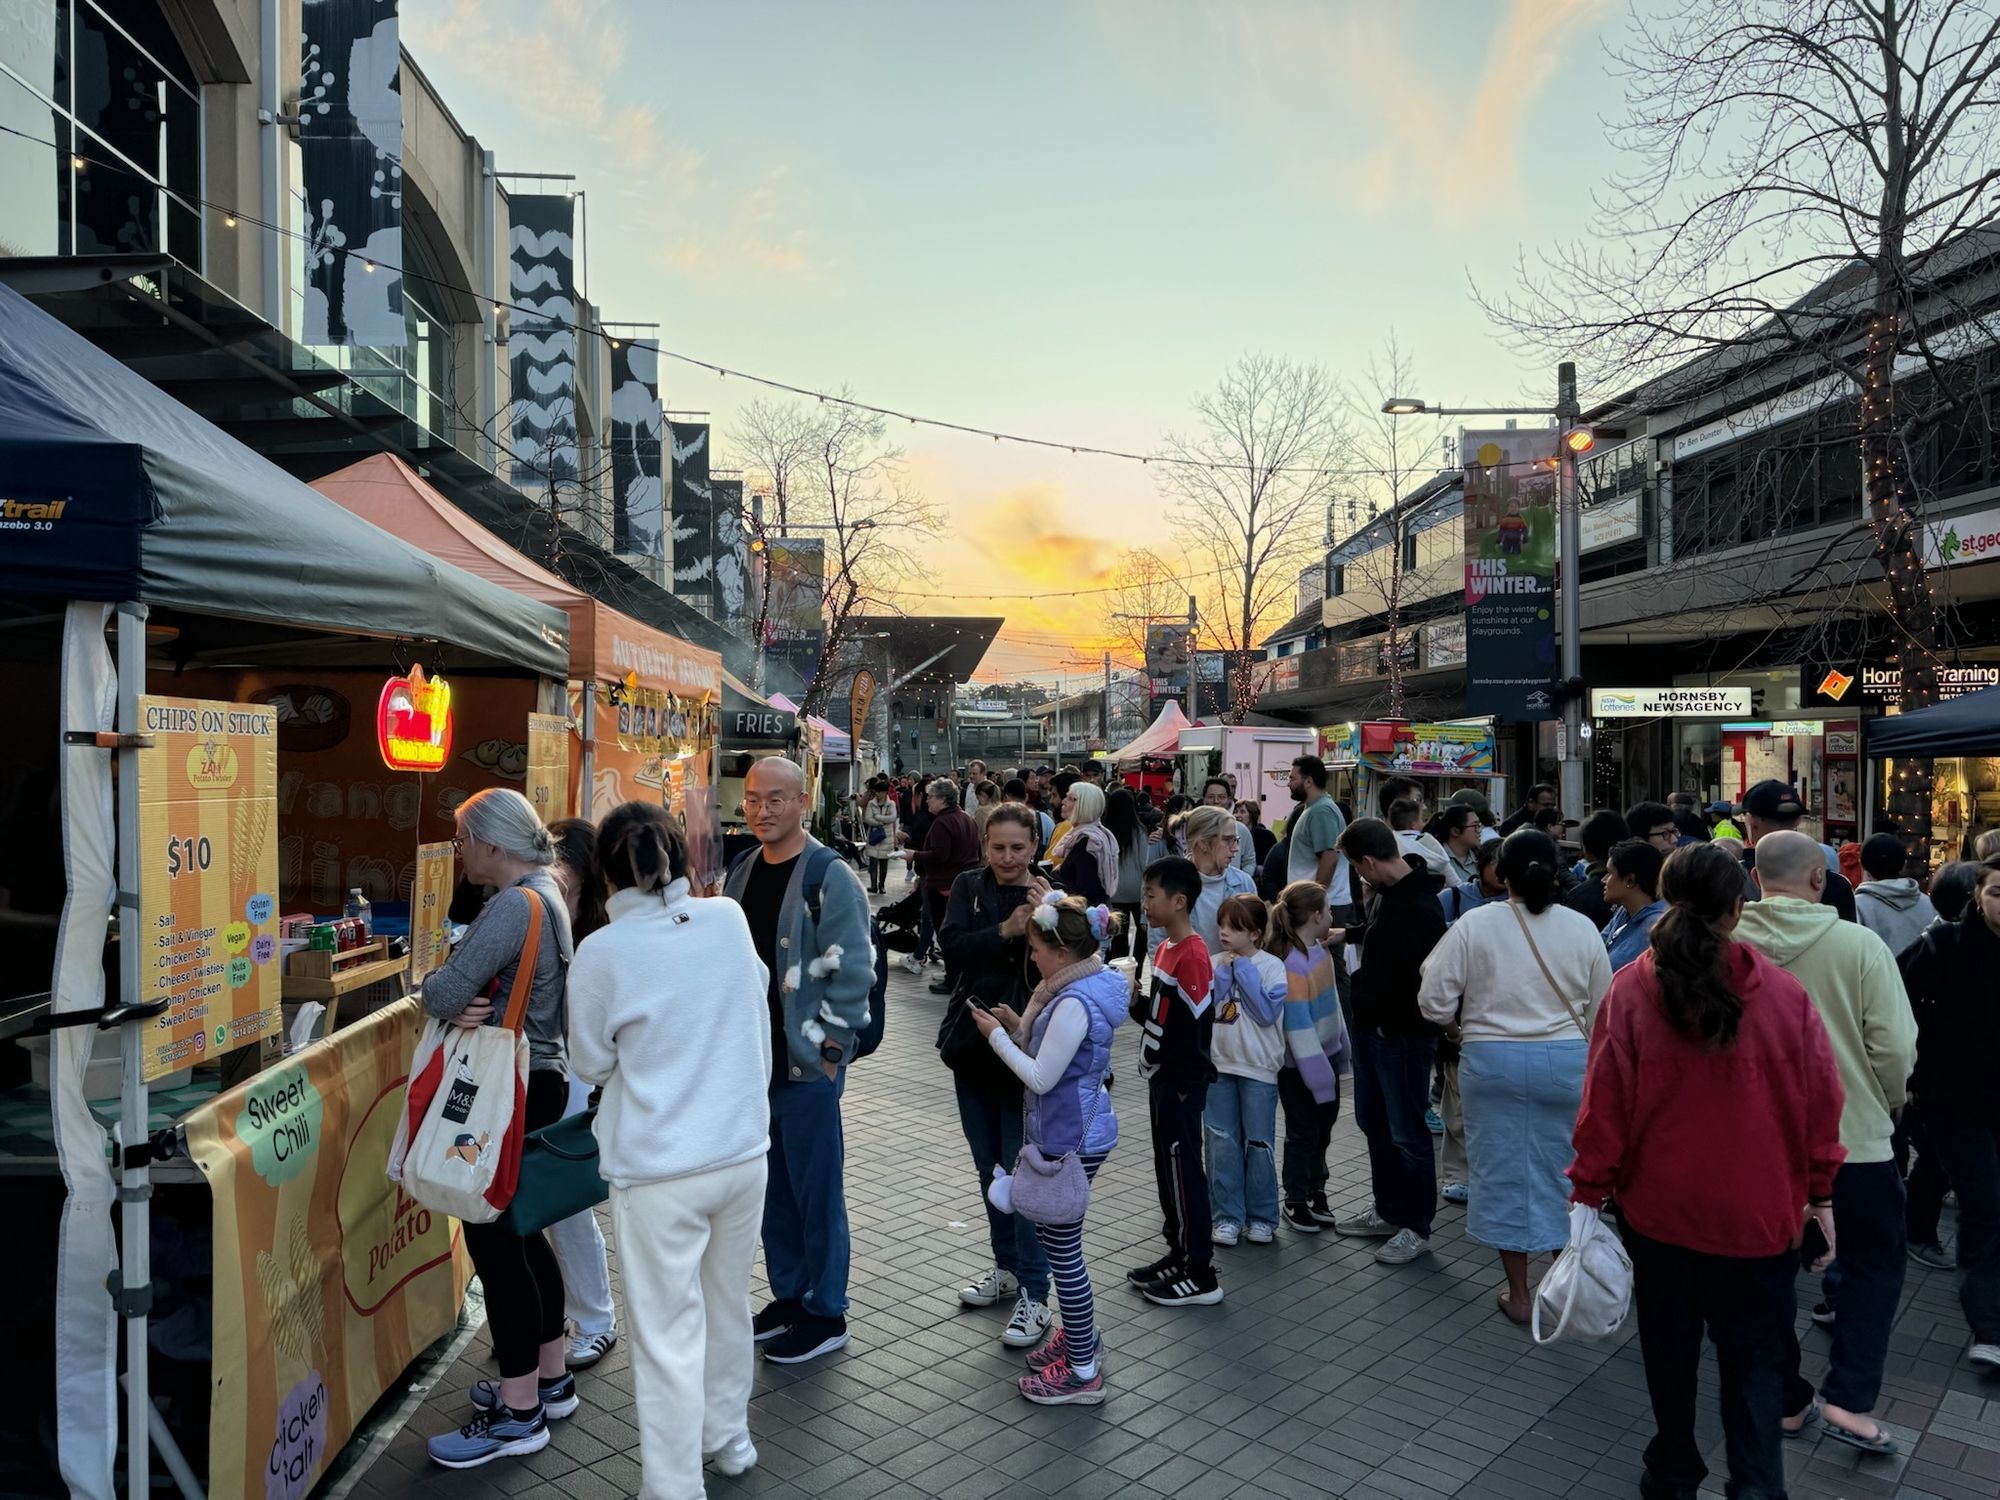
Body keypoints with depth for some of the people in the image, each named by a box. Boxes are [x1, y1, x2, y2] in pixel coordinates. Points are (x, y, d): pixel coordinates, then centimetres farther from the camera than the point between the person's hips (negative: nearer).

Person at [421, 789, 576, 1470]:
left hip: (513, 1089, -10)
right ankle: (551, 1377, 32)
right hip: (542, 1077, 10)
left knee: (493, 1239, -1)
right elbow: (498, 980, 10)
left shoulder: (513, 905, -20)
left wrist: (439, 991, 0)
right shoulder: (548, 892, 11)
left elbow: (445, 992, -22)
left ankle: (519, 1414, 10)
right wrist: (469, 1005, -10)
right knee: (520, 1231, 19)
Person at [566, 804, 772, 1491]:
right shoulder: (730, 919, -5)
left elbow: (590, 1062, -1)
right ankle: (727, 1434, 43)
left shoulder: (602, 952, -15)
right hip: (743, 1149, 5)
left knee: (669, 1335, 7)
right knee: (729, 1302, 23)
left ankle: (676, 1487, 18)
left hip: (658, 1168, -4)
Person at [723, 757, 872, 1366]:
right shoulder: (741, 872, 9)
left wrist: (827, 1050, -15)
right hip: (753, 1059, 7)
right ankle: (788, 1294, 33)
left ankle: (824, 1313, 19)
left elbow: (853, 972, -15)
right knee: (772, 1186, 17)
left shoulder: (829, 877, -14)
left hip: (807, 1065, -7)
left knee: (816, 1190, 4)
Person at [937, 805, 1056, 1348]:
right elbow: (951, 943, -12)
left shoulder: (1051, 895, -7)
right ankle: (1007, 1267, 35)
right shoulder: (969, 887, 2)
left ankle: (1035, 1294, 7)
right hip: (974, 1040, 5)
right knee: (989, 1167, 17)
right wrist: (1006, 931, -25)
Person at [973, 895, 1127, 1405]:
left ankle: (1083, 1373, 13)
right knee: (1053, 1235, 22)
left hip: (1071, 1141, -10)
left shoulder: (1074, 1003, -24)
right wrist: (1017, 1026, 2)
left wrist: (997, 1036, -11)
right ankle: (1081, 1336, 37)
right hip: (1077, 1132, 10)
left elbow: (1041, 1078, -21)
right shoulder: (1087, 986, 6)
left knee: (1063, 1249, 1)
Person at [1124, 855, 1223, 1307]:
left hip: (1181, 1082, -9)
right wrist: (1136, 1002, 0)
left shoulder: (1192, 955, -20)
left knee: (1184, 1171, -2)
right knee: (1168, 1168, 17)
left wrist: (1183, 1085, -19)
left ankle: (1201, 1275, 8)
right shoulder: (1165, 947, 9)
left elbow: (1194, 1024, -21)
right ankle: (1179, 1254, 29)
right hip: (1162, 1077, 9)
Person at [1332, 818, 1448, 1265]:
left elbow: (1426, 980, -25)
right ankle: (1388, 1210, 34)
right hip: (1372, 1028, 10)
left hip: (1403, 1037, -10)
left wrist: (1391, 1022, -18)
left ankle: (1416, 1226, 18)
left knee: (1406, 1132, 3)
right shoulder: (1384, 893, 6)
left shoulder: (1420, 908, -24)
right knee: (1375, 1123, 19)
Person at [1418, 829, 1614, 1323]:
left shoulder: (1474, 925, -9)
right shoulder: (1582, 929, -3)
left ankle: (1518, 1292, 20)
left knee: (1503, 1170, 10)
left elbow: (1434, 1004, -9)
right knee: (1561, 1169, 17)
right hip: (1566, 1062, 2)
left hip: (1492, 1060, -2)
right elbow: (1602, 1011, 5)